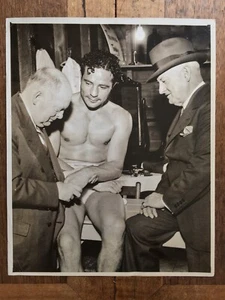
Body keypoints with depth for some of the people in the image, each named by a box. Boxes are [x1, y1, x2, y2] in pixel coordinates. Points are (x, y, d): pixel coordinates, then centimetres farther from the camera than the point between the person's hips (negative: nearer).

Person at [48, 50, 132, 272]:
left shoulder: (121, 117, 2)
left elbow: (115, 167, -2)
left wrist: (91, 173, -22)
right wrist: (74, 176, -19)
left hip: (102, 186, 2)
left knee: (116, 228, -29)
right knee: (67, 242, -29)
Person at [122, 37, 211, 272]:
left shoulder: (208, 105, -18)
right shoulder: (187, 107, 12)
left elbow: (203, 165, -25)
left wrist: (166, 198, -15)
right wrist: (159, 193, 2)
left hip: (201, 207, -9)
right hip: (177, 201, 9)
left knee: (200, 268, 5)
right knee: (136, 229, 9)